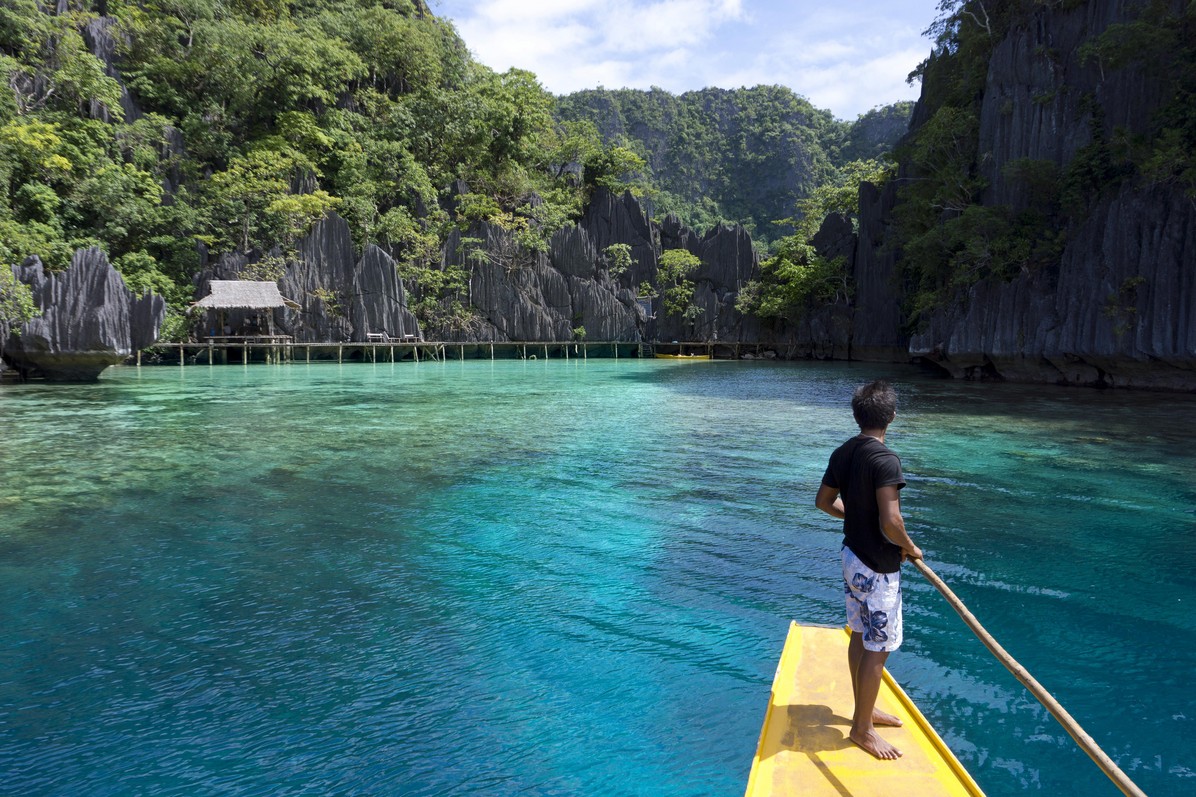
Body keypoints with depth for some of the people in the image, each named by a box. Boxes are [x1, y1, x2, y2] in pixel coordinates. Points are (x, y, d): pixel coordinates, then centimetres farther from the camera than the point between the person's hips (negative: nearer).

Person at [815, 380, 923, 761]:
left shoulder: (842, 453, 1)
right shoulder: (885, 460, -24)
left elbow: (824, 501, 12)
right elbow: (890, 522, -29)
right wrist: (910, 548, -11)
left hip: (852, 555, 8)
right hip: (877, 568, -8)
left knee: (860, 637, 21)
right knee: (876, 650, 5)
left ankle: (865, 708, 37)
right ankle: (862, 729, 17)